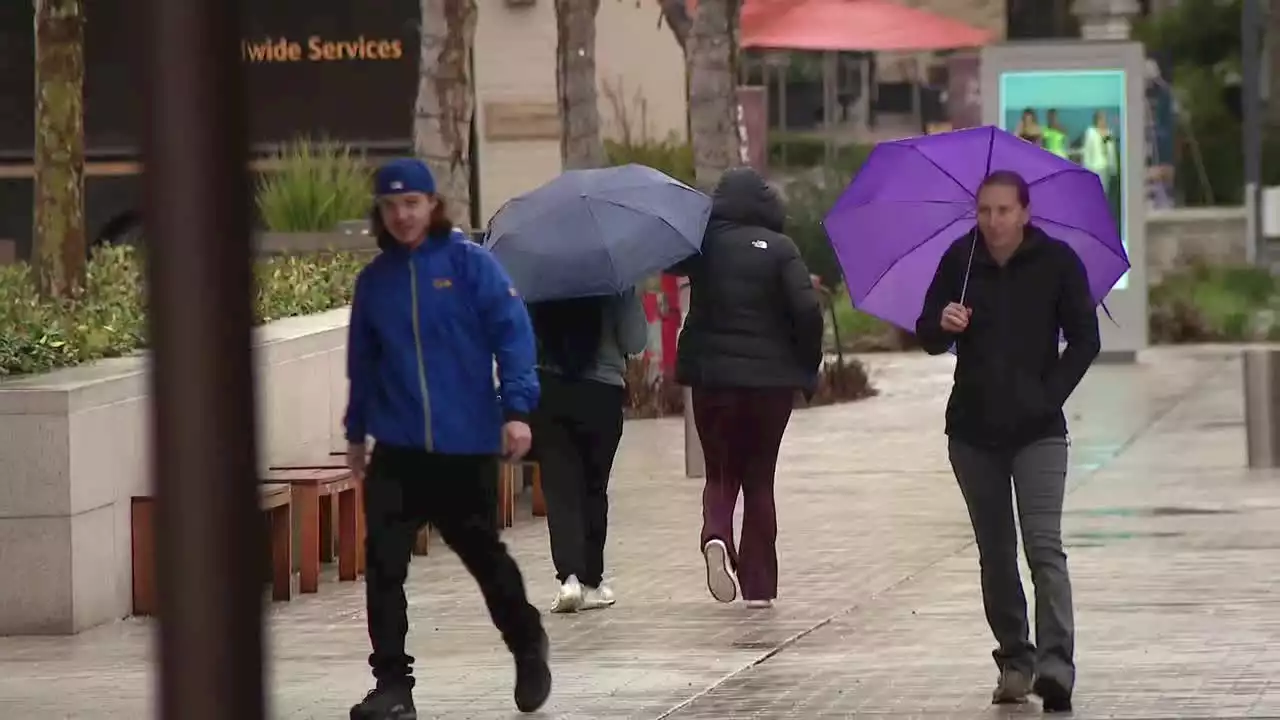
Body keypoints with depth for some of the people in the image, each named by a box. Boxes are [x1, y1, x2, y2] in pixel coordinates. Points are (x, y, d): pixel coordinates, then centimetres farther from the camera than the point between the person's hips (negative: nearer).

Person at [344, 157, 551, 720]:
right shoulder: (375, 279, 7)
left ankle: (528, 648, 37)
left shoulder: (470, 264, -5)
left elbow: (512, 335, -10)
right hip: (397, 449, 3)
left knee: (482, 554, 11)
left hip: (466, 446, -3)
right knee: (383, 562, -9)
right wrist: (357, 431, 20)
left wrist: (517, 408, -18)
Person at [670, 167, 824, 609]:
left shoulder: (703, 244, -1)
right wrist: (808, 367, -2)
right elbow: (807, 310, -12)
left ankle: (716, 536, -19)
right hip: (771, 376, -1)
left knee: (720, 472, 13)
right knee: (759, 476, 11)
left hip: (712, 377, 1)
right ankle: (759, 585, 8)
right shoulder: (779, 249, -5)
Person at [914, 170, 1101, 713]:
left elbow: (1084, 340, 1)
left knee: (1045, 546, -15)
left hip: (1037, 429, -3)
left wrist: (1051, 393, -10)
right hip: (973, 430, 3)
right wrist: (942, 324, -17)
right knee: (995, 553, 9)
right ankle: (1014, 659, 19)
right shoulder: (960, 260, 3)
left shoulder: (1057, 262, -3)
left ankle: (1055, 663, -22)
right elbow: (927, 338, 6)